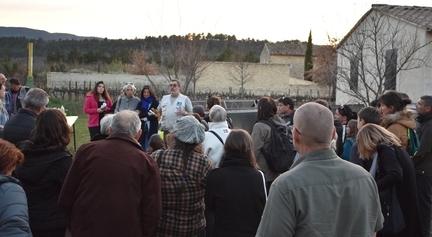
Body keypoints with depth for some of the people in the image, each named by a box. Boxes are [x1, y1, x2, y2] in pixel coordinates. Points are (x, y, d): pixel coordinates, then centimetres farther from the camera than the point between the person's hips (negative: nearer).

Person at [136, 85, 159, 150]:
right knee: (141, 147, 4)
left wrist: (144, 118, -4)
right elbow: (137, 114, 0)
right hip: (142, 128, 4)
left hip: (151, 128, -4)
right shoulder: (140, 103, 14)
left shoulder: (155, 102, 2)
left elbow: (156, 115, -6)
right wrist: (148, 114, -13)